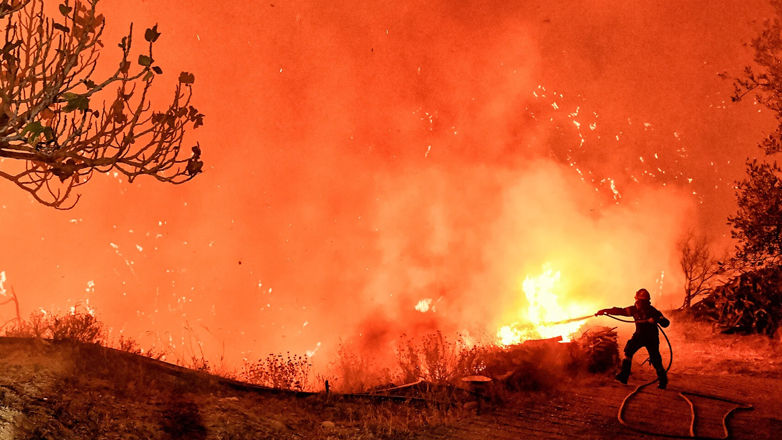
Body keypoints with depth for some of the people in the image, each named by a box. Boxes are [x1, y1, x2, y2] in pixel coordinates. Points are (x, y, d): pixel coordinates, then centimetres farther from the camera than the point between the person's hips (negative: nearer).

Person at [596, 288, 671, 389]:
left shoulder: (653, 312, -20)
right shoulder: (634, 309, -8)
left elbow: (666, 323, -26)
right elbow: (620, 311, -6)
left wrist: (656, 320, -46)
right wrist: (605, 311, -13)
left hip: (651, 338, -4)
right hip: (639, 335, 4)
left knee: (655, 360, -6)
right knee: (629, 350, -15)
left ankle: (663, 381, 16)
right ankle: (624, 375, -12)